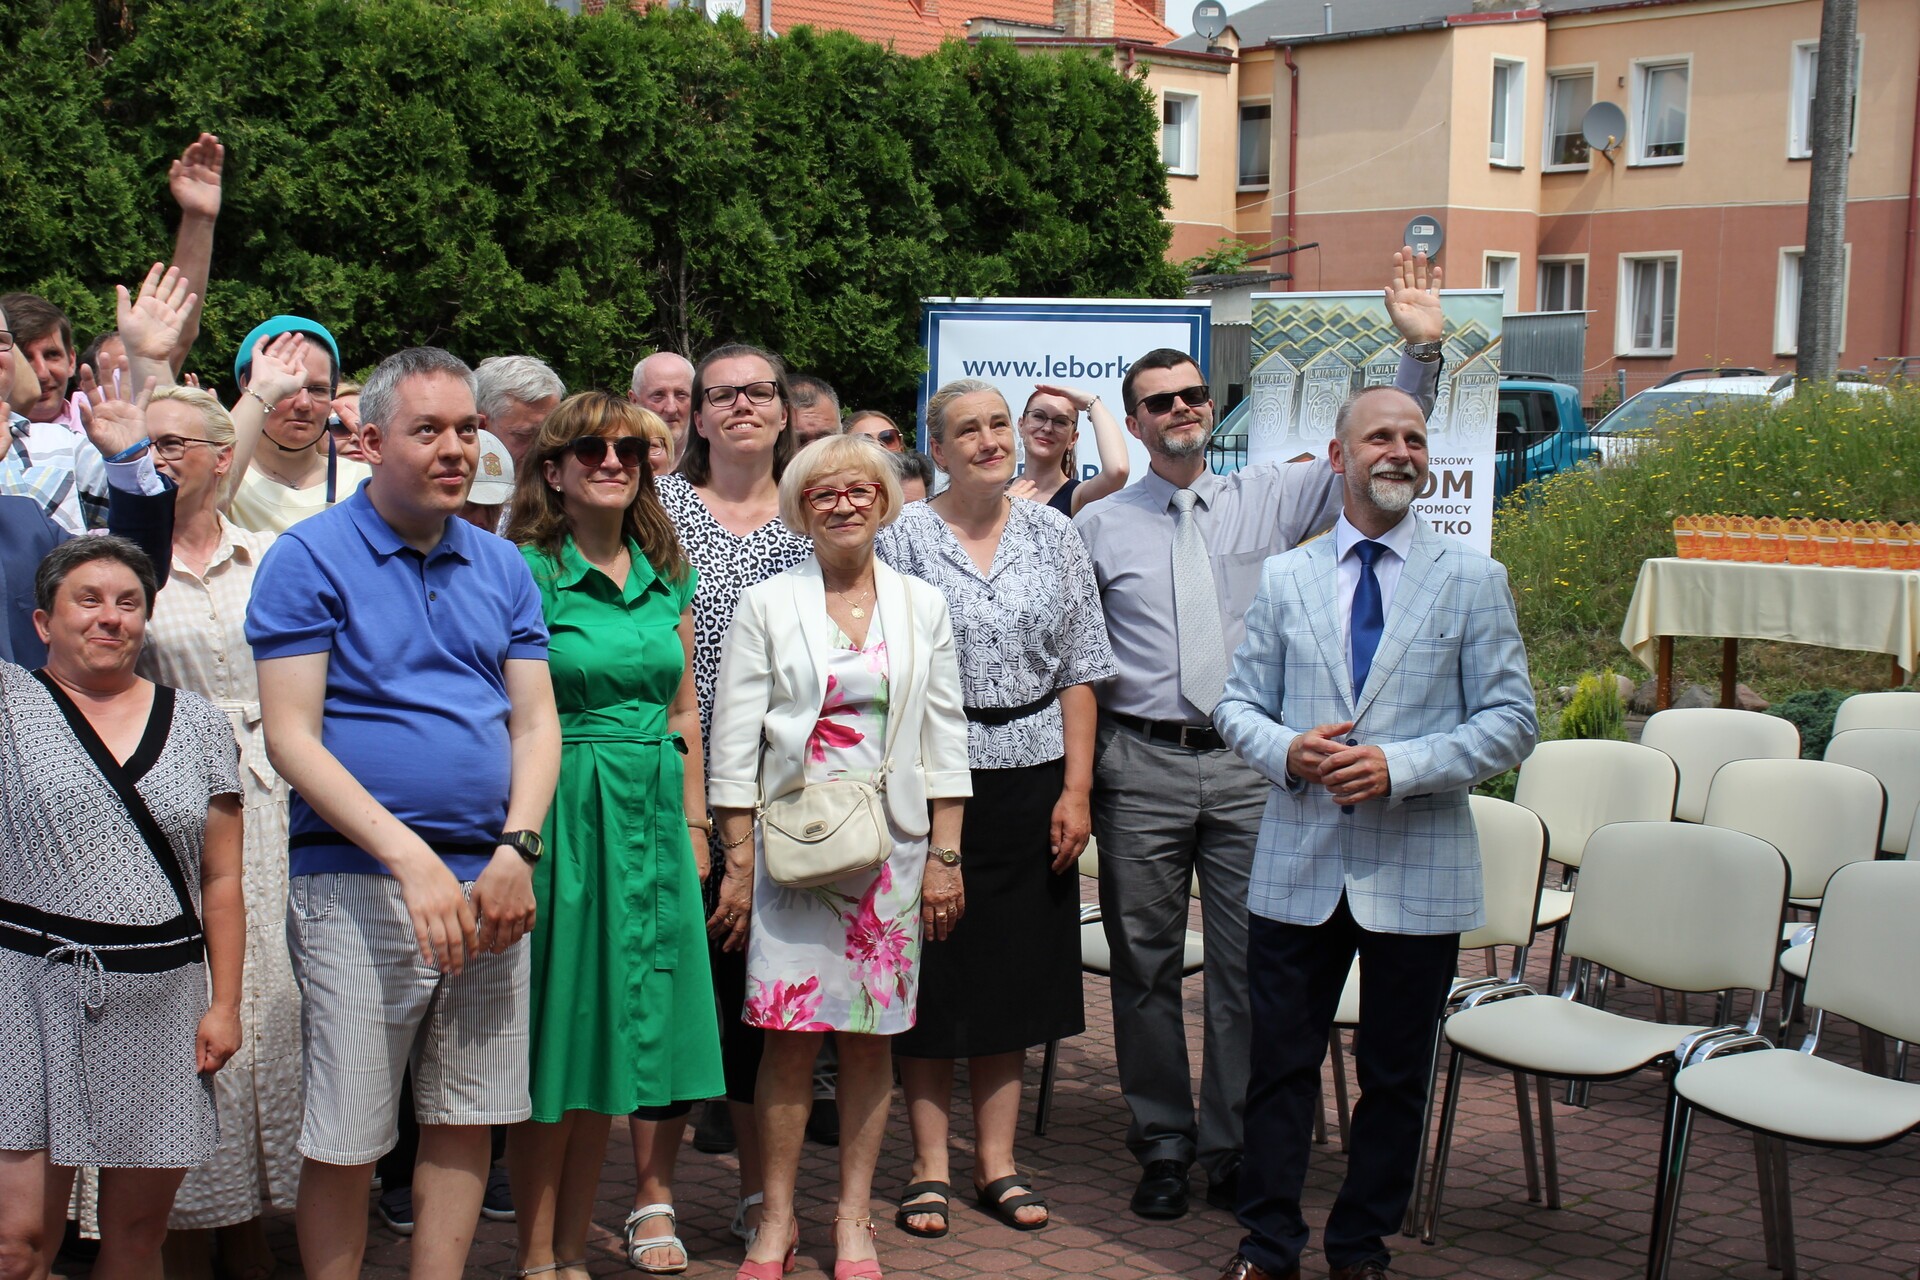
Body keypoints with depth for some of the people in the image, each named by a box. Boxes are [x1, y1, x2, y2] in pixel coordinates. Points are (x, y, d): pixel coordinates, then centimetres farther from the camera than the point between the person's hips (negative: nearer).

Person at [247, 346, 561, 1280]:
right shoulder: (311, 558, -3)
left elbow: (536, 721, 10)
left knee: (467, 1120, 11)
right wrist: (413, 858, -17)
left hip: (490, 883, 5)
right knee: (345, 1142, 0)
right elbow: (289, 736, -10)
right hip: (358, 882, -5)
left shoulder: (502, 566, 12)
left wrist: (517, 850, -7)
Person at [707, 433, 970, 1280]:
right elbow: (734, 742, 1)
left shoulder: (922, 607, 9)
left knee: (870, 1035, 5)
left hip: (891, 845, 2)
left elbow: (945, 741, 9)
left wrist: (944, 855, 3)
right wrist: (738, 863, -4)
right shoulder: (767, 605, 3)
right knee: (790, 1035, -3)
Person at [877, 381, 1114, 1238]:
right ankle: (931, 1167, 13)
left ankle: (997, 1162, 19)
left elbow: (1078, 672, 7)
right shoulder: (903, 537, -2)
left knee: (1015, 971, 8)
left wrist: (1076, 789, 0)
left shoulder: (1053, 535, 6)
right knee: (932, 972, 2)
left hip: (1031, 777, 3)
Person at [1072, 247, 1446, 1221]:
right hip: (1140, 764, 0)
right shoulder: (1099, 526, 7)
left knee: (1248, 961, 4)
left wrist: (1421, 350, -8)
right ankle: (1162, 1147, 18)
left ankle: (1232, 1148, 16)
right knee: (1145, 964, 6)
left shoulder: (1268, 499, 9)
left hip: (1248, 761, 1)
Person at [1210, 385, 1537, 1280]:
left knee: (1395, 1074, 9)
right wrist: (1288, 751, -13)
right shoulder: (1284, 578, 7)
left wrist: (1401, 766, -17)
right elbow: (1237, 704, 9)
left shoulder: (1473, 580, 1)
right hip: (1299, 862, 1)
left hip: (1417, 870, -1)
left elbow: (1511, 721, -4)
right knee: (1280, 1061, 8)